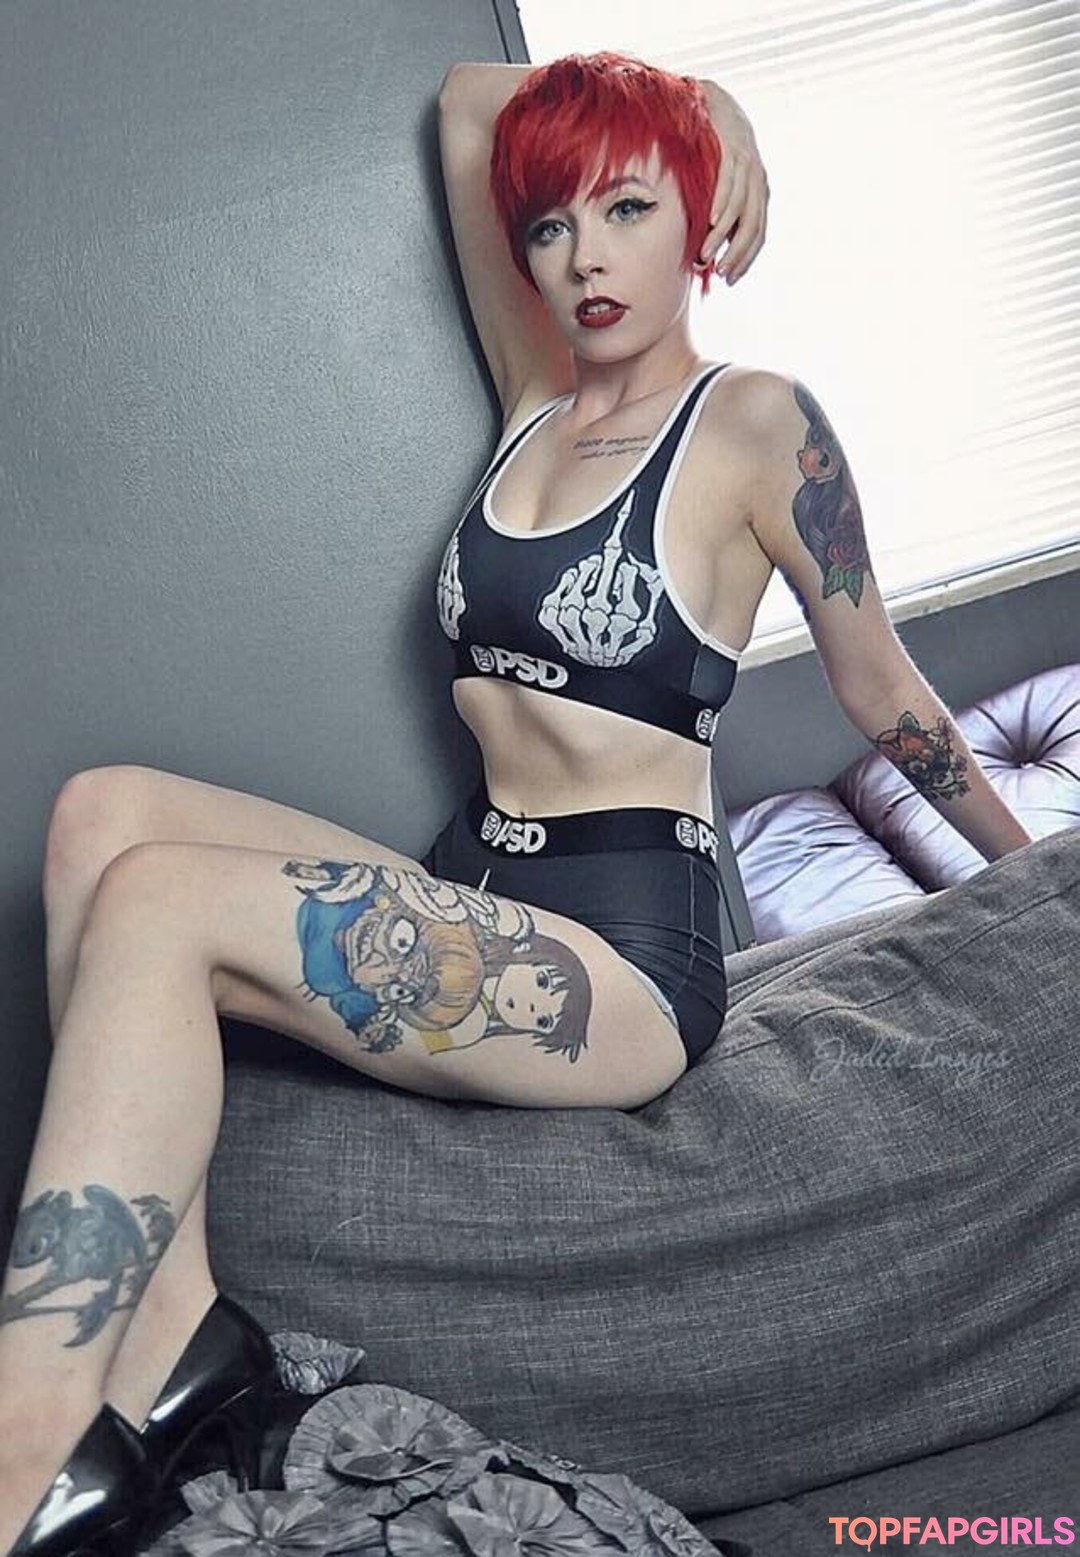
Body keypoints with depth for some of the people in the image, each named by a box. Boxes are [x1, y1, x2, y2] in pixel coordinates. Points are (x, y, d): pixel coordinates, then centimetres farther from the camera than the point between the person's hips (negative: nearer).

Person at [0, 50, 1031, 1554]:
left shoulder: (756, 422, -2)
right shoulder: (537, 399, 16)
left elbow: (884, 689, 8)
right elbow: (466, 99, 24)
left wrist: (1034, 860, 17)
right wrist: (684, 105, 19)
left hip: (625, 956, -7)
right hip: (473, 904, 7)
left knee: (151, 899, -24)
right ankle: (170, 1328, -18)